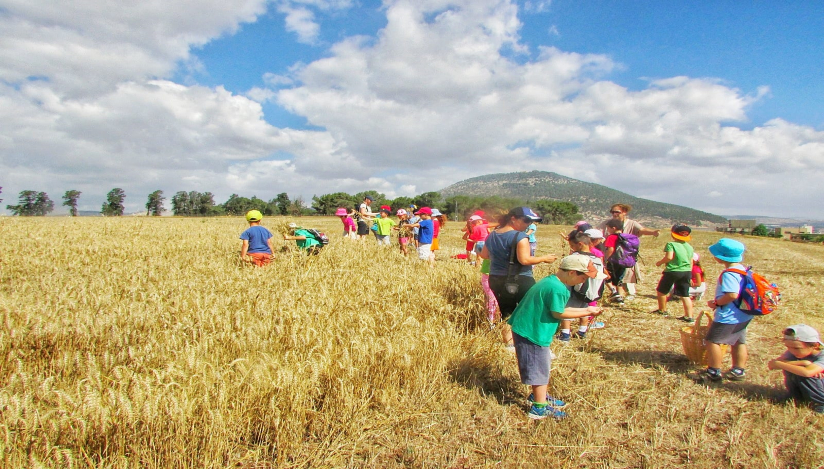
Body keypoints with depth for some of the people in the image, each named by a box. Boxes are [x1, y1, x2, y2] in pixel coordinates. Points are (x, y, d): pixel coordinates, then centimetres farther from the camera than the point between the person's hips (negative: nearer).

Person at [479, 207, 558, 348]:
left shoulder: (492, 235, 8)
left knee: (506, 313, 19)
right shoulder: (520, 236, -15)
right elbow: (525, 260, -23)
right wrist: (544, 258, -10)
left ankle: (510, 343, 26)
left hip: (496, 281, 7)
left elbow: (484, 254, 16)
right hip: (520, 281, -7)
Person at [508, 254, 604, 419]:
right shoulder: (558, 289, -24)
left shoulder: (550, 281, 9)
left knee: (543, 366, 24)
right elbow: (558, 313, -17)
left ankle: (538, 396, 40)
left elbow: (557, 308, 12)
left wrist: (586, 310, 10)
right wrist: (586, 312, -7)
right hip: (533, 333, -11)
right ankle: (540, 408, 14)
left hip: (525, 329, 11)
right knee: (540, 369, 2)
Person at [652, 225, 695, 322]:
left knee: (661, 290, 15)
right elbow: (691, 262, 13)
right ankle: (689, 316, 6)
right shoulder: (690, 247, 9)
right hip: (686, 272, 6)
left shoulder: (671, 244, -11)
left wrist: (659, 263, -9)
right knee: (685, 295, 9)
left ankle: (662, 310, 27)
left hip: (672, 271, -6)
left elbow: (669, 257, -25)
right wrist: (689, 274, 22)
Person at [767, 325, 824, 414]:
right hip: (803, 390, 5)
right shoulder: (792, 353, -12)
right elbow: (771, 365, -26)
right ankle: (797, 398, 1)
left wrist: (778, 364, -36)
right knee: (789, 368, -21)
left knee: (802, 375, -30)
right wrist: (800, 363, -35)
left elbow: (806, 372, -47)